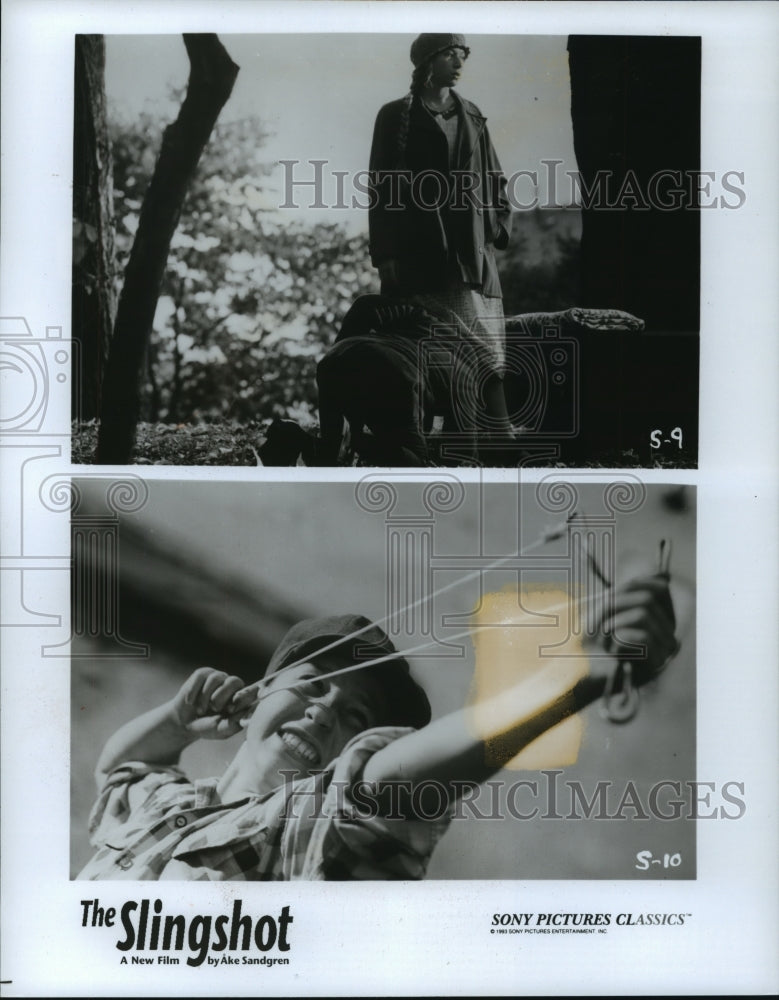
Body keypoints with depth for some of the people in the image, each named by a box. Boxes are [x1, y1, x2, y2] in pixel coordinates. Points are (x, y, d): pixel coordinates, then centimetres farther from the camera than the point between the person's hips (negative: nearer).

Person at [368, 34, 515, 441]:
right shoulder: (396, 116, 4)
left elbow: (494, 179, 18)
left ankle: (500, 435, -5)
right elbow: (381, 188, 0)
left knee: (486, 349, -4)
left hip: (471, 252, 3)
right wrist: (385, 253, -7)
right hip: (415, 252, -3)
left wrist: (497, 229, 5)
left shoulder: (472, 117, 15)